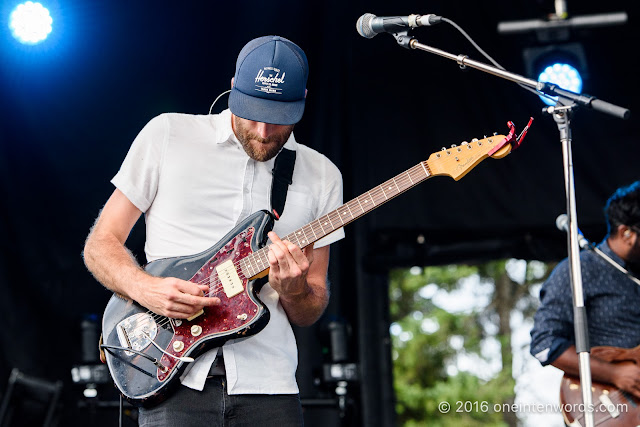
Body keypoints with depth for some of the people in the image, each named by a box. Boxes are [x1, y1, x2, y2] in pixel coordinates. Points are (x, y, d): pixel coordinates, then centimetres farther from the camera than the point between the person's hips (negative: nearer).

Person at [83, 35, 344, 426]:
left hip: (267, 387, 2)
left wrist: (295, 291, -9)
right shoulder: (168, 135, 3)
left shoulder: (322, 177, 9)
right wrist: (144, 288, -14)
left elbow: (311, 312, 14)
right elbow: (100, 245, 5)